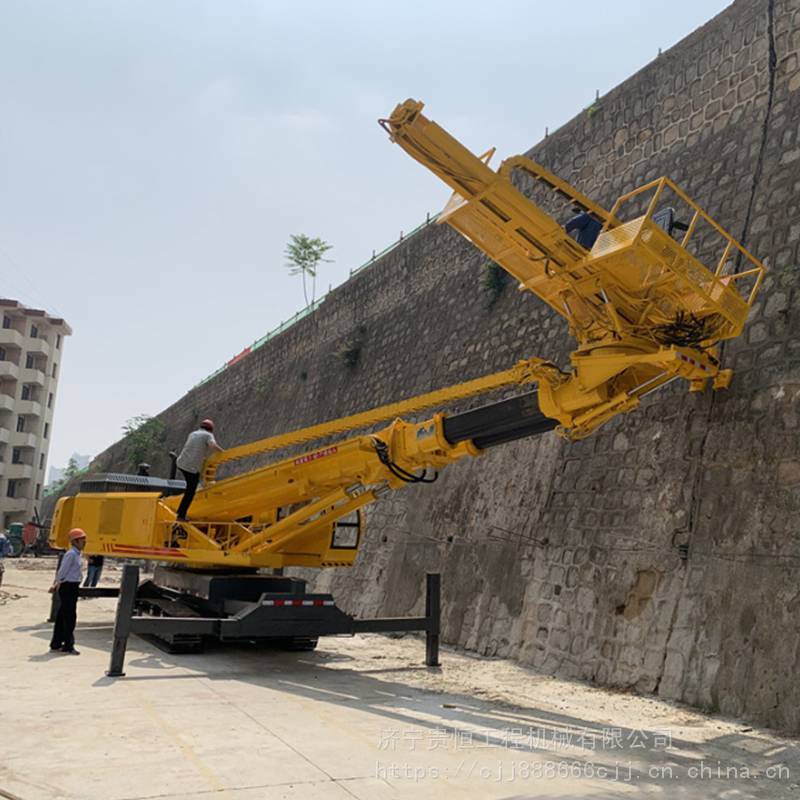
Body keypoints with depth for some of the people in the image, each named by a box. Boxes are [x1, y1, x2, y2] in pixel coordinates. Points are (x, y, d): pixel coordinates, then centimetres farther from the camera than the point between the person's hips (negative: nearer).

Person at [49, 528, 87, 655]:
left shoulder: (77, 554, 14)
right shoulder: (71, 554, -16)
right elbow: (63, 570, -16)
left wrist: (57, 583, 14)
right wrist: (58, 583, -9)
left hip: (73, 587, 9)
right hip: (68, 586, -9)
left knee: (62, 616, 16)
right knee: (70, 617, -5)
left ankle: (56, 643, 26)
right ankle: (68, 645, 1)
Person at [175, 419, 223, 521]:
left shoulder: (193, 434, 19)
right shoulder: (208, 435, 0)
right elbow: (213, 446, -20)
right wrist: (223, 452, -4)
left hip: (181, 463, 7)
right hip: (193, 467, -7)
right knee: (190, 493, 5)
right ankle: (181, 516, 8)